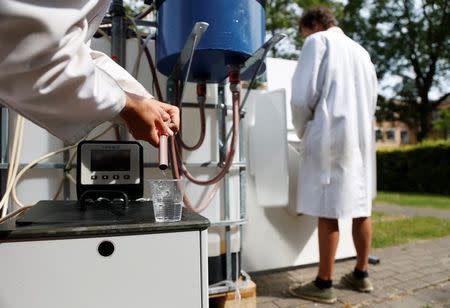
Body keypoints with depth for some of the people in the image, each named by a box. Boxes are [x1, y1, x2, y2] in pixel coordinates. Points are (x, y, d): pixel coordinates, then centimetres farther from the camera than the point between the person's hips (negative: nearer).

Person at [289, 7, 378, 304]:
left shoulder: (318, 41, 2)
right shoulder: (361, 51, 22)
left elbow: (303, 96, -9)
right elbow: (371, 101, 22)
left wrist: (303, 131, 5)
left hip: (331, 135, -7)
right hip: (362, 136, 8)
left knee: (328, 212, -5)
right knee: (360, 208, 11)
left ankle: (324, 284, 3)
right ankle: (361, 274, 22)